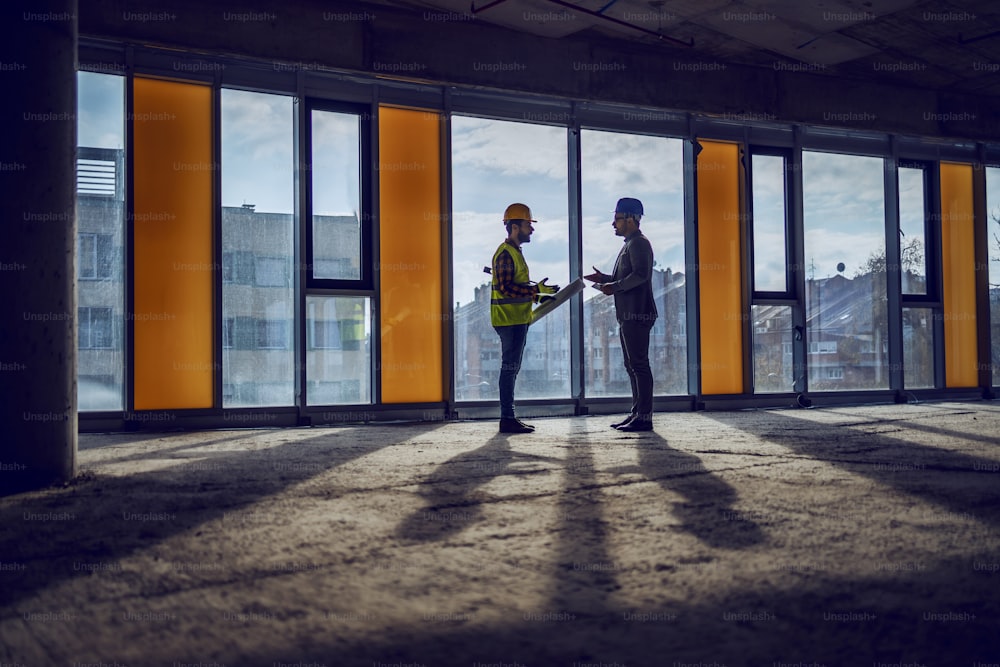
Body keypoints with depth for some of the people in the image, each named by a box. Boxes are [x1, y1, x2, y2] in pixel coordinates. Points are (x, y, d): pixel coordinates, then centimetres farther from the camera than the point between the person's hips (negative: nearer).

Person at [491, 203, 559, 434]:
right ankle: (507, 419, -5)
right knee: (509, 367, -8)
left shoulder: (515, 252, 19)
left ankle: (509, 417, 17)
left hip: (517, 319, 11)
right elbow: (506, 288, -23)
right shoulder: (505, 254, -14)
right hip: (509, 319, -11)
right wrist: (536, 290, -23)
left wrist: (537, 293, 15)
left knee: (511, 368, 12)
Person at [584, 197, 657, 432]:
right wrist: (605, 278, 17)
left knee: (639, 365, -10)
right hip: (628, 315, 11)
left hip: (638, 314, -11)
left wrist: (614, 287, -18)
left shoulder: (639, 243, -10)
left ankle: (644, 417, -9)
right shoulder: (630, 244, 23)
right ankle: (637, 413, 17)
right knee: (632, 366, 12)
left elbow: (640, 275, -22)